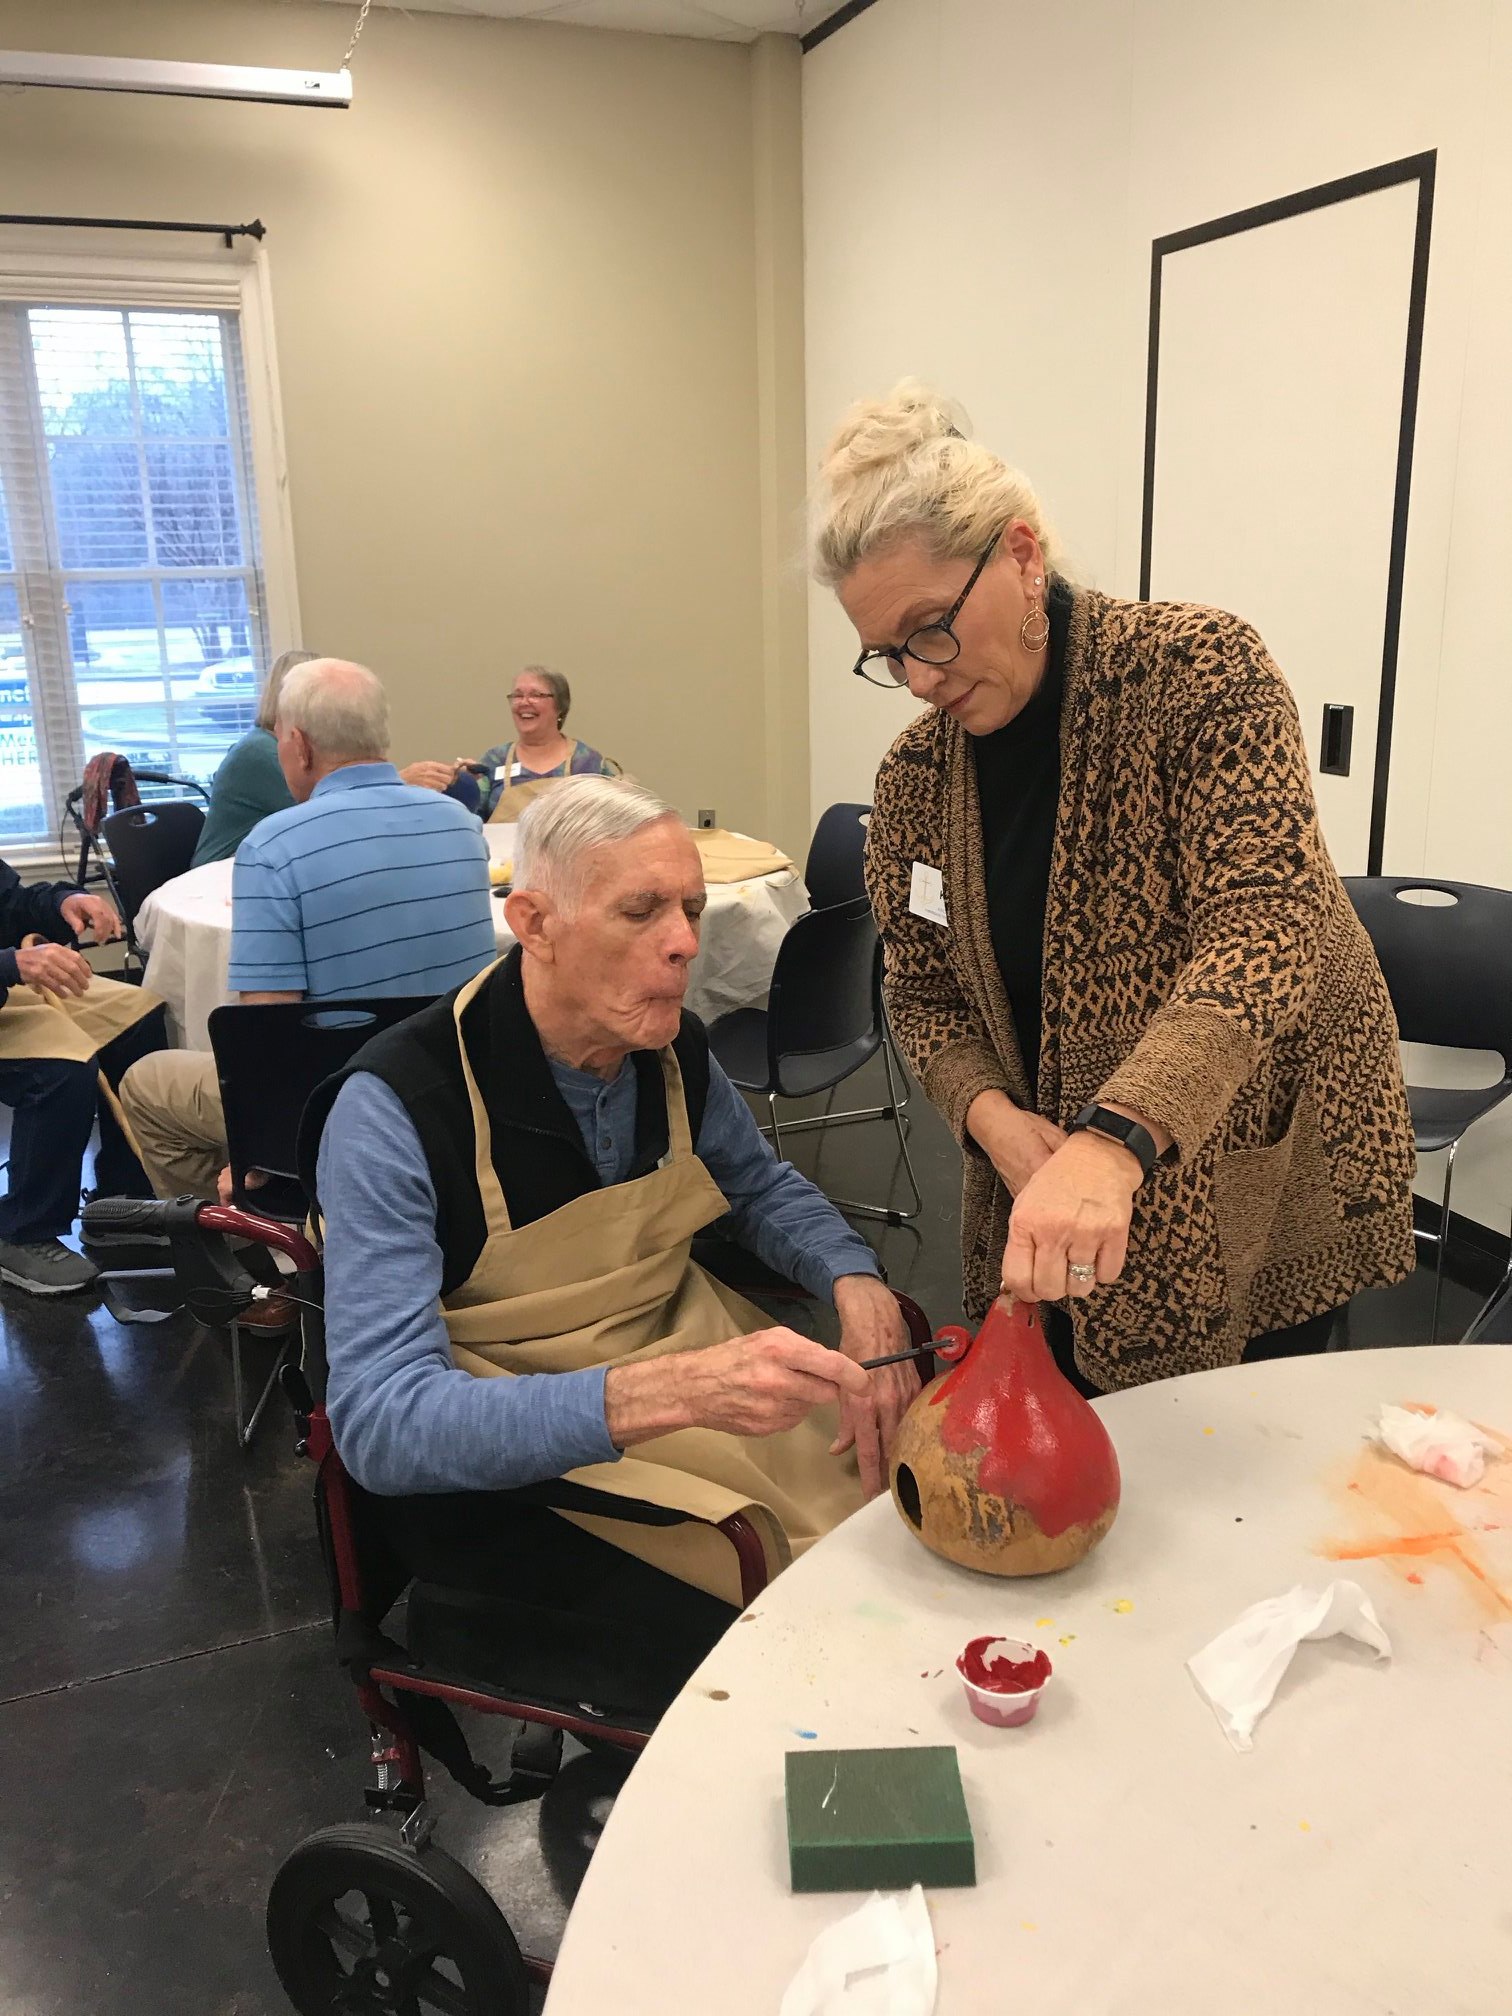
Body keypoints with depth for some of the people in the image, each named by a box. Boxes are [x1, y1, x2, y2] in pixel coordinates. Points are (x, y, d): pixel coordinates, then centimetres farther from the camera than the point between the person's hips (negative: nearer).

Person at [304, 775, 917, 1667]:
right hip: (491, 1455, -5)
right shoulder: (397, 1111, -23)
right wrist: (662, 1392, -43)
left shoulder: (673, 1048, -5)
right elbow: (380, 1423, -30)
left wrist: (857, 1285, -8)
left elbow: (761, 1183, 15)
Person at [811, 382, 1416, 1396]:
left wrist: (1115, 1140, -42)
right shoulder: (916, 777, -2)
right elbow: (923, 991, 4)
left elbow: (1265, 928, -28)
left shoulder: (1201, 673, -18)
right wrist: (989, 1113, -18)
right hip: (1041, 1197, 4)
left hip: (1258, 1189, -4)